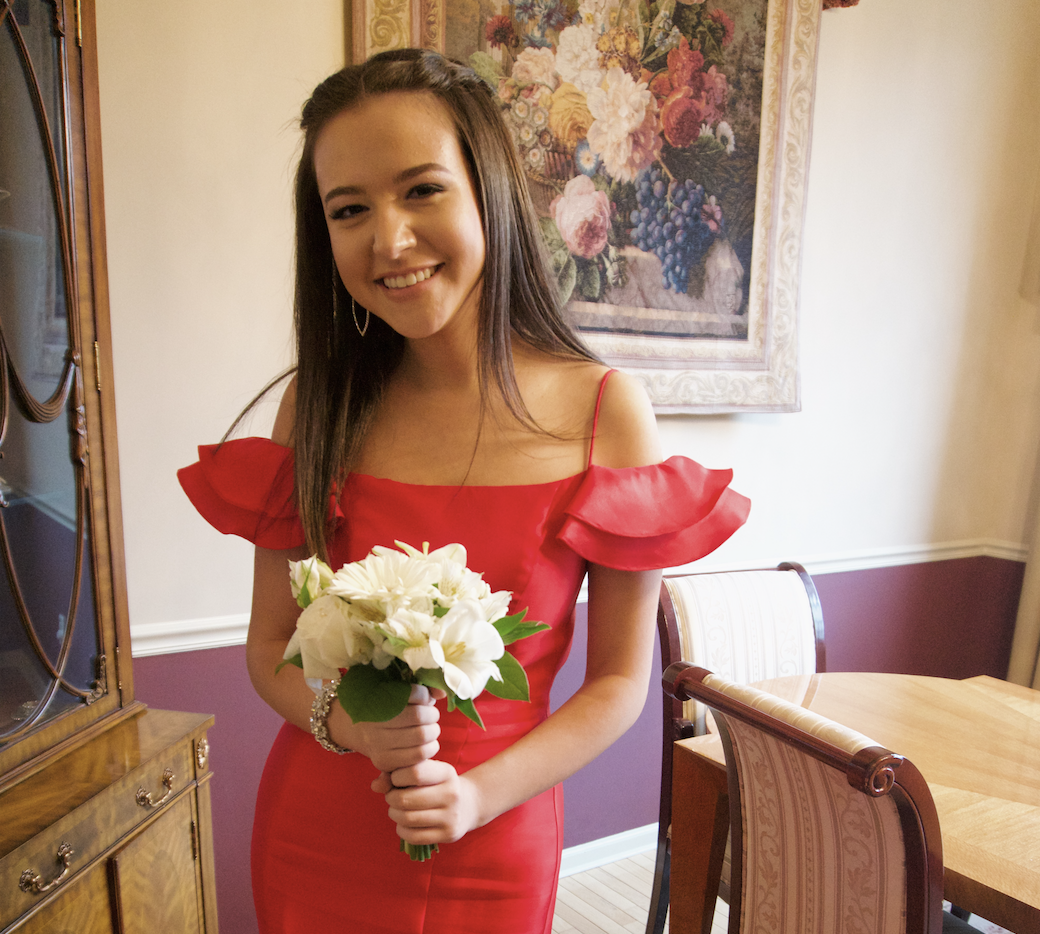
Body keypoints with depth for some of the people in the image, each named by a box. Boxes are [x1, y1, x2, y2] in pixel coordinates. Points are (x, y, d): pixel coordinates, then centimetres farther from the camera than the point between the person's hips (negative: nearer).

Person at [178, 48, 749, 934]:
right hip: (310, 840, 2)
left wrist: (480, 793, -18)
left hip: (491, 853, -1)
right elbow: (270, 645, 0)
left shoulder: (607, 411, -13)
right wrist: (344, 720, -18)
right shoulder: (318, 406, -7)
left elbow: (620, 681, -7)